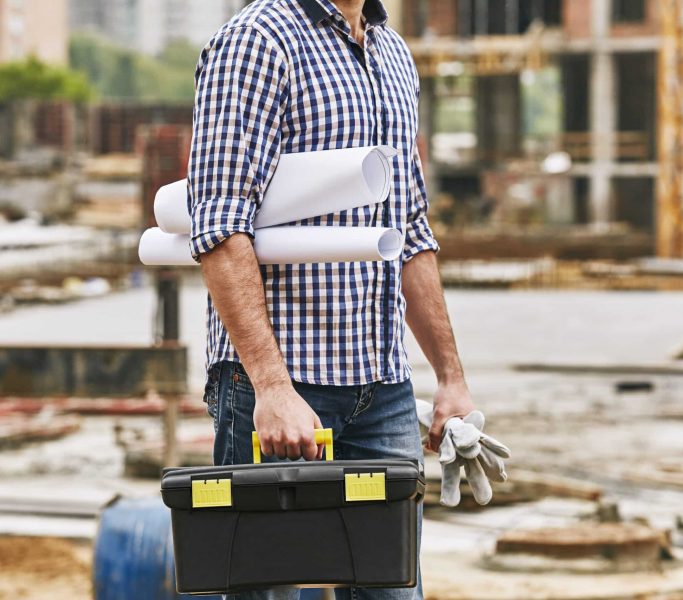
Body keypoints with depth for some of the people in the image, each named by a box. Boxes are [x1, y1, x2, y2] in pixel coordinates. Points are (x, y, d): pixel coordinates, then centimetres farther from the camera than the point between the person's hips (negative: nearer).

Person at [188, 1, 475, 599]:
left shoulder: (395, 55, 17)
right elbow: (220, 228, -18)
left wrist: (451, 375, 19)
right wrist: (271, 385, -25)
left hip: (384, 386, 7)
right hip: (277, 377, -7)